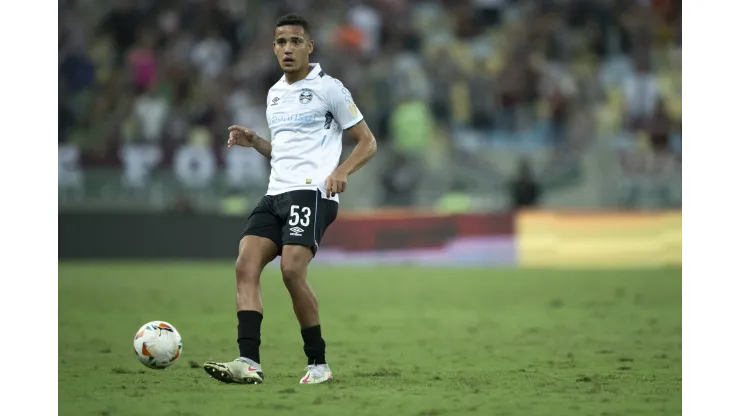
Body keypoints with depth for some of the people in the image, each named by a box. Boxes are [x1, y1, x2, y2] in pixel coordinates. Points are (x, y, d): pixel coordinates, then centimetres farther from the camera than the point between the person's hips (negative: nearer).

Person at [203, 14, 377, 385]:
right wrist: (253, 142, 13)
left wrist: (341, 171, -16)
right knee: (246, 265, -13)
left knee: (292, 270, -22)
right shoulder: (274, 94, 21)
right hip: (276, 192, 7)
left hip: (312, 191, -7)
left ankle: (318, 363, -8)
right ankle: (249, 362, -21)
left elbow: (367, 142, 2)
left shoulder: (328, 88, 1)